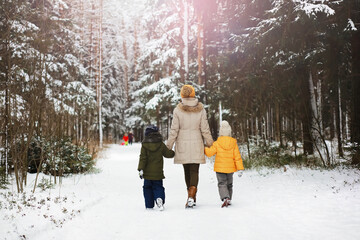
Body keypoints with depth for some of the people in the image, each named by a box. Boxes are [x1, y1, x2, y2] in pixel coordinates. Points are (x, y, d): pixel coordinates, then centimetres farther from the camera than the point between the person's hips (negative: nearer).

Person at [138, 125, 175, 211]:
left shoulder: (144, 145, -5)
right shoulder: (161, 144, -1)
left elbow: (143, 158, -10)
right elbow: (168, 154, 7)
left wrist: (141, 169, -9)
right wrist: (173, 152, 29)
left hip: (147, 172, -1)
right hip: (158, 173, 1)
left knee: (147, 188, 12)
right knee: (158, 187, 9)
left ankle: (149, 205, 11)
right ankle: (159, 198, -19)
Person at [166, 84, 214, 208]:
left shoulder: (178, 110, -7)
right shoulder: (200, 109, -3)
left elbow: (174, 130, -7)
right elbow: (205, 129, -2)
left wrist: (168, 146, 1)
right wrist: (210, 144, 10)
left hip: (182, 145, 0)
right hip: (197, 144, 0)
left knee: (187, 170, 14)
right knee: (194, 171, 2)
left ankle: (191, 197, 25)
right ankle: (191, 196, -16)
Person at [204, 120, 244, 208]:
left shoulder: (217, 143, -10)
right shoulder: (234, 143, -4)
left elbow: (209, 153, -6)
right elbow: (237, 157, -4)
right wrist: (240, 168, -1)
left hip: (220, 168, -3)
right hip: (230, 168, 3)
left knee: (222, 184, 1)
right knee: (229, 184, 19)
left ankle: (225, 198, -21)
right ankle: (229, 200, 23)